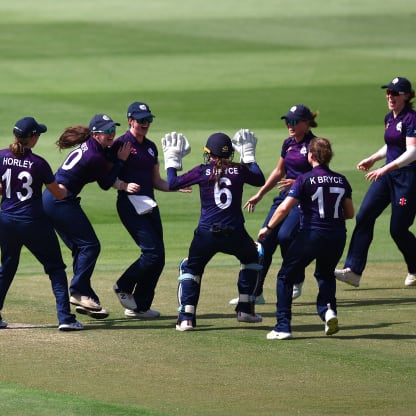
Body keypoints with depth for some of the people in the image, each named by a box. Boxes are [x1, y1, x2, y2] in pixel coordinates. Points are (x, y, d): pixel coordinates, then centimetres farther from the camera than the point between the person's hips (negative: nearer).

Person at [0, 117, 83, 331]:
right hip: (34, 223, -4)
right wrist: (65, 188, 17)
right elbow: (59, 194, -4)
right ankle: (65, 317, -1)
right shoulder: (38, 163, -13)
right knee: (56, 268, 7)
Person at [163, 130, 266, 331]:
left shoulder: (203, 171, -2)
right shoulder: (239, 170, 3)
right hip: (235, 234, 1)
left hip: (206, 234, -1)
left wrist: (172, 160, 19)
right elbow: (260, 180, 22)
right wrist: (249, 157, 33)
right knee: (250, 258, 32)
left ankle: (186, 317, 2)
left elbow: (172, 183, 4)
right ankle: (245, 309, 28)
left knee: (190, 269, 19)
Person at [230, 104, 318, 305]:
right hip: (285, 197, 7)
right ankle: (254, 292, 2)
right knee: (266, 239, -3)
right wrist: (260, 194, 21)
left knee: (285, 236, -25)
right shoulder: (288, 144, 12)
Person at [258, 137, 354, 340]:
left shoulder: (305, 179, -7)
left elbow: (284, 208, -12)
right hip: (337, 237, 5)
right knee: (325, 274, 29)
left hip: (311, 235, -5)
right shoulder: (341, 180, 7)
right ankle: (328, 309, 2)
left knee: (286, 277, 11)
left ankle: (283, 327, 4)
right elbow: (350, 213, 12)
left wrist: (268, 228, 0)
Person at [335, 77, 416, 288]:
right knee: (364, 216, -6)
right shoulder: (389, 118, 12)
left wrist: (386, 168, -33)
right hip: (387, 175, 8)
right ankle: (353, 270, -9)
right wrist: (372, 159, 21)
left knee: (398, 229, -4)